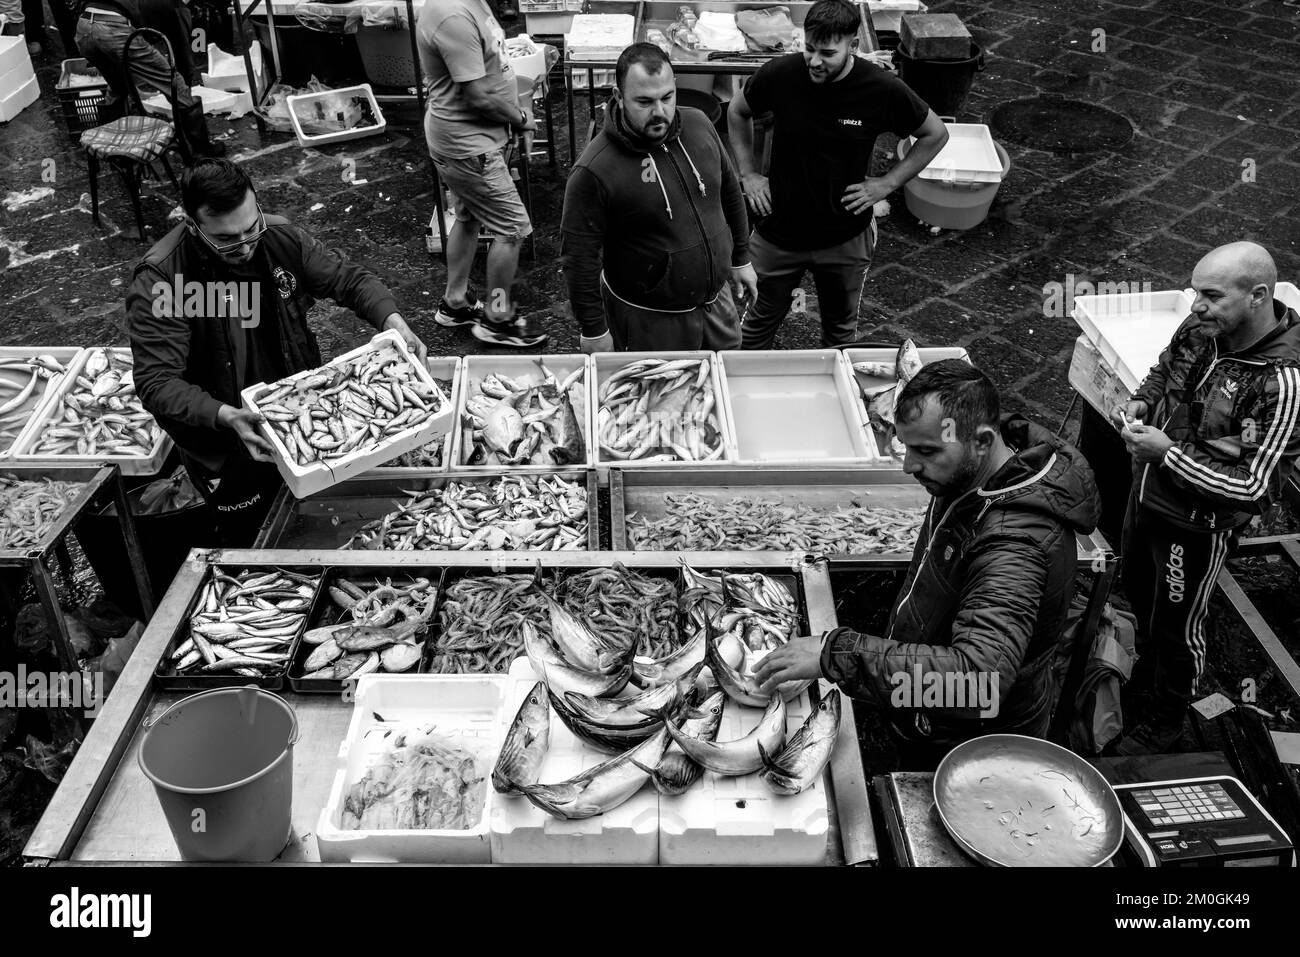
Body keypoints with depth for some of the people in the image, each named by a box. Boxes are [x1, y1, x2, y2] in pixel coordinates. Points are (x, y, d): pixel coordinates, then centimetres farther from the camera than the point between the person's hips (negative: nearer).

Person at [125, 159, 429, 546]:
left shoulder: (280, 236, -8)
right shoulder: (159, 281, -22)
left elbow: (348, 278, 4)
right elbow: (157, 382, -24)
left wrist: (393, 321, -16)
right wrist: (228, 417, -40)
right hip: (221, 428, -4)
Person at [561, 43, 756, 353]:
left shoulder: (699, 125, -5)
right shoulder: (594, 170, -23)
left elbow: (729, 192, 11)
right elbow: (579, 256, -17)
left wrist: (741, 258, 16)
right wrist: (594, 330, -13)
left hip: (717, 299, 6)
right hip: (648, 322, -5)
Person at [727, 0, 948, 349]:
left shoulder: (883, 90, -17)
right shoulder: (779, 75, -15)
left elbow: (935, 135, 0)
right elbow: (738, 112, 7)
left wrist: (887, 183, -7)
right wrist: (748, 173, 0)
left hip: (846, 240, 0)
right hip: (778, 233, 0)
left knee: (841, 329, 19)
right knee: (761, 319, 16)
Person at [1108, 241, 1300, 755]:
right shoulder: (1200, 329, -11)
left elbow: (1251, 486, -28)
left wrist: (1168, 452, -31)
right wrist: (1140, 403, -9)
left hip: (1198, 523, -7)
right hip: (1149, 490, 7)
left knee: (1177, 625, 14)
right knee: (1138, 592, 27)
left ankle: (1166, 722, 41)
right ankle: (1145, 674, 56)